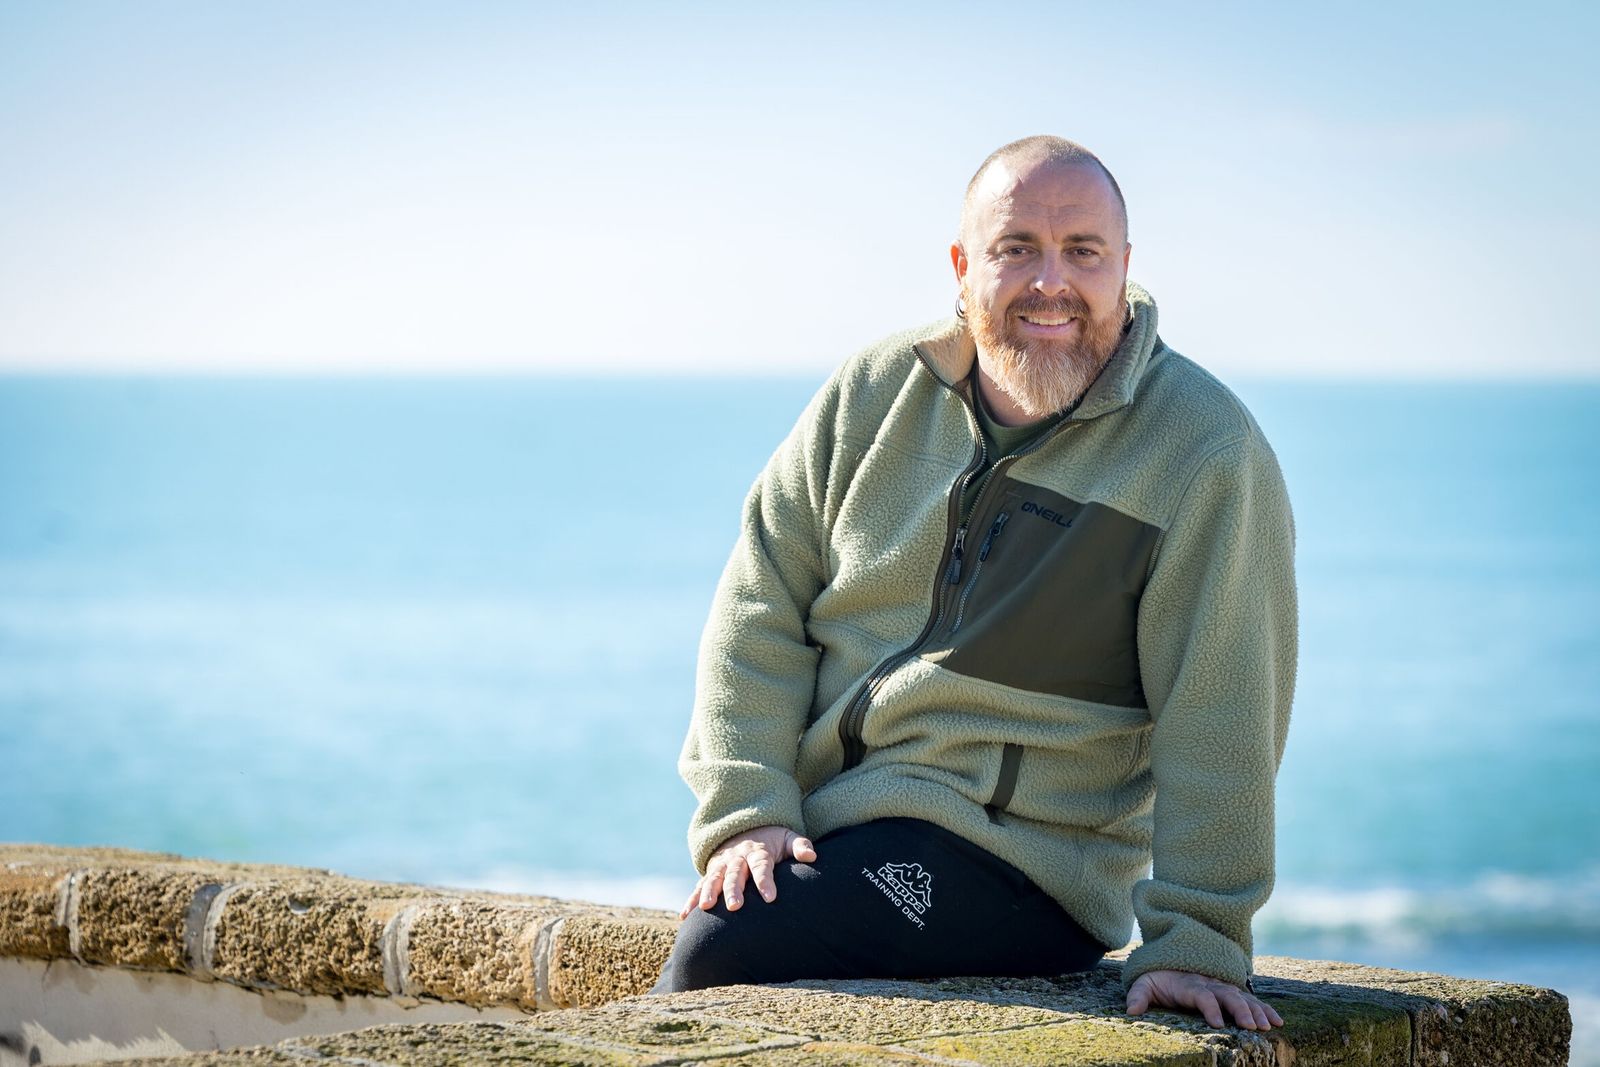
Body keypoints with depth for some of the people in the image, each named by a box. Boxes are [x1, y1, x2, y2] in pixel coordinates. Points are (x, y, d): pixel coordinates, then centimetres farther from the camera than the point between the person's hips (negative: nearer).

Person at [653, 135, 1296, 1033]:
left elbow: (1217, 722, -11)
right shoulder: (874, 394, 7)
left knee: (728, 951, -25)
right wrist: (746, 812, -6)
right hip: (811, 824, 5)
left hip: (1013, 854, -4)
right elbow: (761, 606, 7)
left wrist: (1193, 942, -16)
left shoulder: (1205, 453, -7)